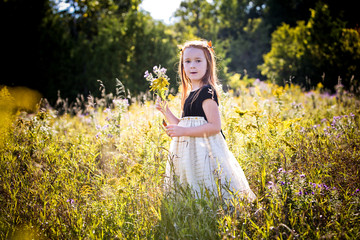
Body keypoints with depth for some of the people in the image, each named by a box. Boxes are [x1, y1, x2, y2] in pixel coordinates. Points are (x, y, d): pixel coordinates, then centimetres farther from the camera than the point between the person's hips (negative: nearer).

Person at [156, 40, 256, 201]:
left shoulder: (207, 91, -10)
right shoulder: (190, 94, 16)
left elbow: (215, 126, -19)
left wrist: (183, 131, -20)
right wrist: (165, 111, 12)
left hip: (204, 150, -9)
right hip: (189, 150, 9)